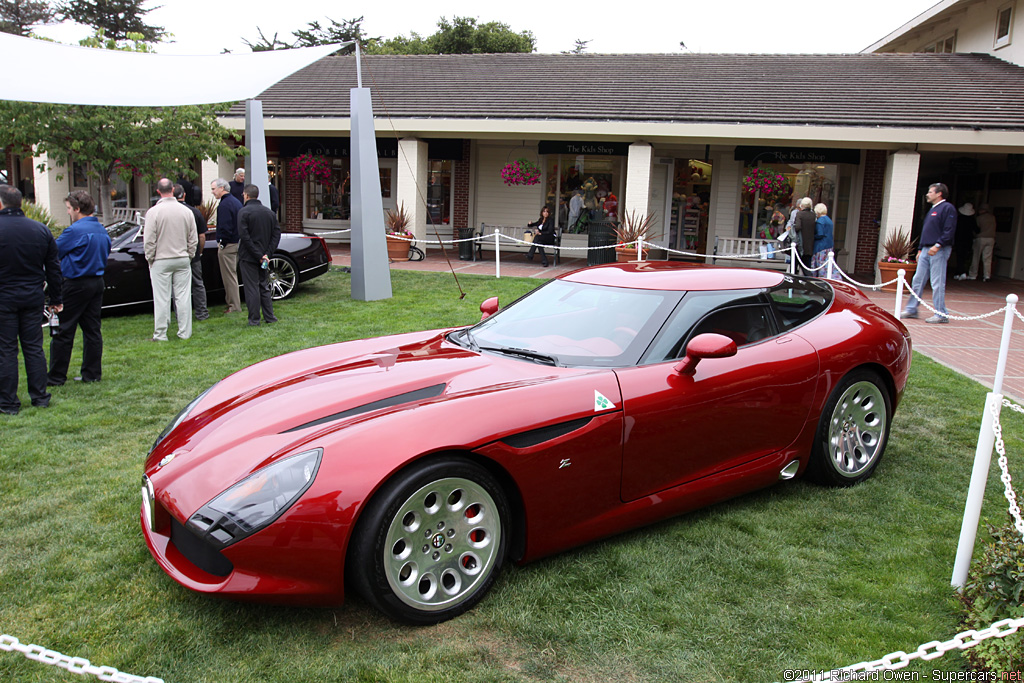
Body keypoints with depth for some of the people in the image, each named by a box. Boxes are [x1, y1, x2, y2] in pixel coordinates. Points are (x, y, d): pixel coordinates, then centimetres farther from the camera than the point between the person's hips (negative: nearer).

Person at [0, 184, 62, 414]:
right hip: (33, 298, 4)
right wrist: (55, 298, 15)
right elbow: (53, 268, 8)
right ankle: (40, 397, 14)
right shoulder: (41, 229, 3)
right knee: (34, 348, 11)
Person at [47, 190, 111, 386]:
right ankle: (92, 373, 15)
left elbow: (54, 252, -9)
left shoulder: (75, 230, -16)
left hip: (76, 285, -8)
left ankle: (56, 377, 7)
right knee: (92, 330, 11)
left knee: (63, 332, 1)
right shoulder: (102, 230, 8)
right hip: (97, 282, 8)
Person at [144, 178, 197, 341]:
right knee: (183, 297, 8)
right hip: (182, 260, 3)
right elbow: (193, 240, 6)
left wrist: (150, 259, 4)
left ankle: (160, 334, 8)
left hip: (161, 261, -3)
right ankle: (185, 332, 12)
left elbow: (149, 241, -8)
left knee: (162, 299, 2)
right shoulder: (186, 211, 0)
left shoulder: (153, 212, -10)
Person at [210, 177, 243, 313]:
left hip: (227, 245, -10)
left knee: (229, 277, -3)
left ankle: (234, 306, 1)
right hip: (237, 243, 10)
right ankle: (233, 302, 23)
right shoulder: (236, 202, 14)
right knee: (232, 275, 16)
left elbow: (225, 227, -22)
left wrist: (222, 244, -13)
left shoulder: (224, 204, -16)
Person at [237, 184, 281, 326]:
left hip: (249, 256, -6)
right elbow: (277, 233, 3)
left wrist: (259, 255, -16)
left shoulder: (244, 212, -11)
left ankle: (254, 319, 3)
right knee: (264, 287, 15)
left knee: (251, 288, -1)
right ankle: (269, 317, 15)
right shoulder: (269, 212, 8)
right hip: (263, 257, 6)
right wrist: (267, 253, -3)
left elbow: (244, 236, -18)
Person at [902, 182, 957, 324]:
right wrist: (921, 250, 22)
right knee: (918, 280, 9)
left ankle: (941, 314, -2)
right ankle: (911, 309, 16)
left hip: (939, 251, -9)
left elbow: (949, 231, -17)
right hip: (926, 250, 9)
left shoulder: (947, 208, -8)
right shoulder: (932, 210, 21)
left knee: (937, 283, -7)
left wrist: (938, 245, -25)